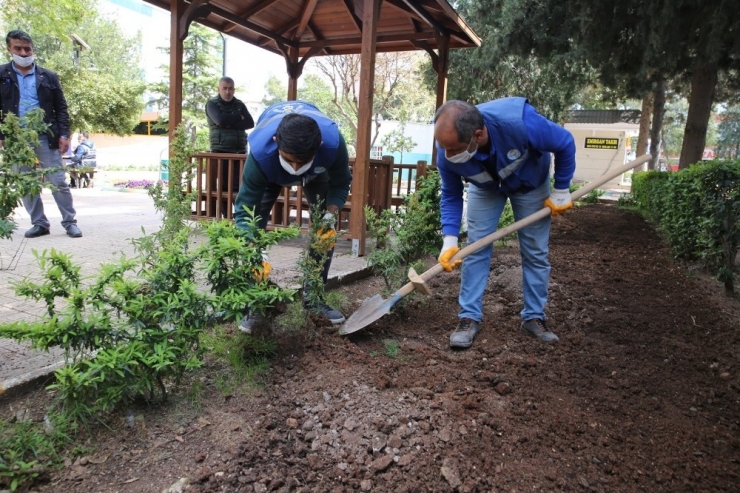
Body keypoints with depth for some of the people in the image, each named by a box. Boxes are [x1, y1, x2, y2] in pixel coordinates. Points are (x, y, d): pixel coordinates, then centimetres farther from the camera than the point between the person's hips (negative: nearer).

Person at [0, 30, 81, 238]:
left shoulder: (48, 77, 8)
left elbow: (61, 108, 7)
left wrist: (63, 134, -4)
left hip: (46, 137, -1)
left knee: (58, 182, -2)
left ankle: (70, 222, 5)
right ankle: (39, 223, 15)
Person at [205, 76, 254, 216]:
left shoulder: (239, 104, 14)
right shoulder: (212, 104, 3)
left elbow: (250, 123, 0)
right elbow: (221, 120, -16)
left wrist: (230, 124, -12)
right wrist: (238, 117, -2)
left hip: (240, 151, 3)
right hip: (220, 151, -3)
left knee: (240, 186, -2)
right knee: (222, 186, -2)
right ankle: (225, 217, 7)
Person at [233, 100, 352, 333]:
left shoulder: (333, 143, -43)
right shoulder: (260, 153, -45)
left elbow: (341, 184, -23)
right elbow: (245, 210, -41)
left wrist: (331, 213, -41)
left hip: (317, 170, 2)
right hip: (270, 172, -1)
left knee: (326, 229, -7)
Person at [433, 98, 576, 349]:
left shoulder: (521, 122, -44)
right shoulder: (447, 150, -34)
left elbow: (565, 144, -24)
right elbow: (451, 196, -17)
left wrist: (561, 191, -16)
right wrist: (449, 239, -26)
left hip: (530, 183, -1)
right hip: (485, 187, 1)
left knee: (535, 252, 2)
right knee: (476, 249, -7)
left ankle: (534, 317, 16)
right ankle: (469, 317, 1)